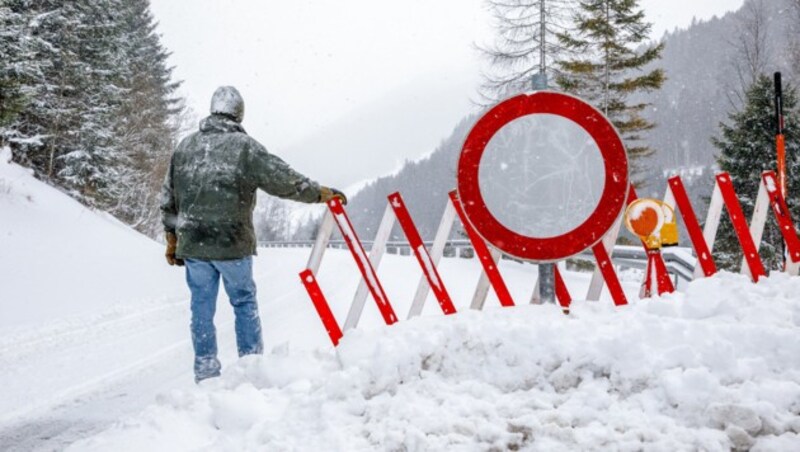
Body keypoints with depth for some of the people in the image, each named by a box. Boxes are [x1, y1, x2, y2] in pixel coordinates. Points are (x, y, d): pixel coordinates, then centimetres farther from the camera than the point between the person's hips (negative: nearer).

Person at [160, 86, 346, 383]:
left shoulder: (185, 147, 7)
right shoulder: (244, 147, -7)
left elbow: (168, 200, 12)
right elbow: (282, 179, -7)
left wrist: (172, 239, 21)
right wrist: (319, 193, 5)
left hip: (192, 245, 4)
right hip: (232, 244, -3)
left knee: (202, 308, 9)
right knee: (244, 303, 11)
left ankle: (205, 373, 12)